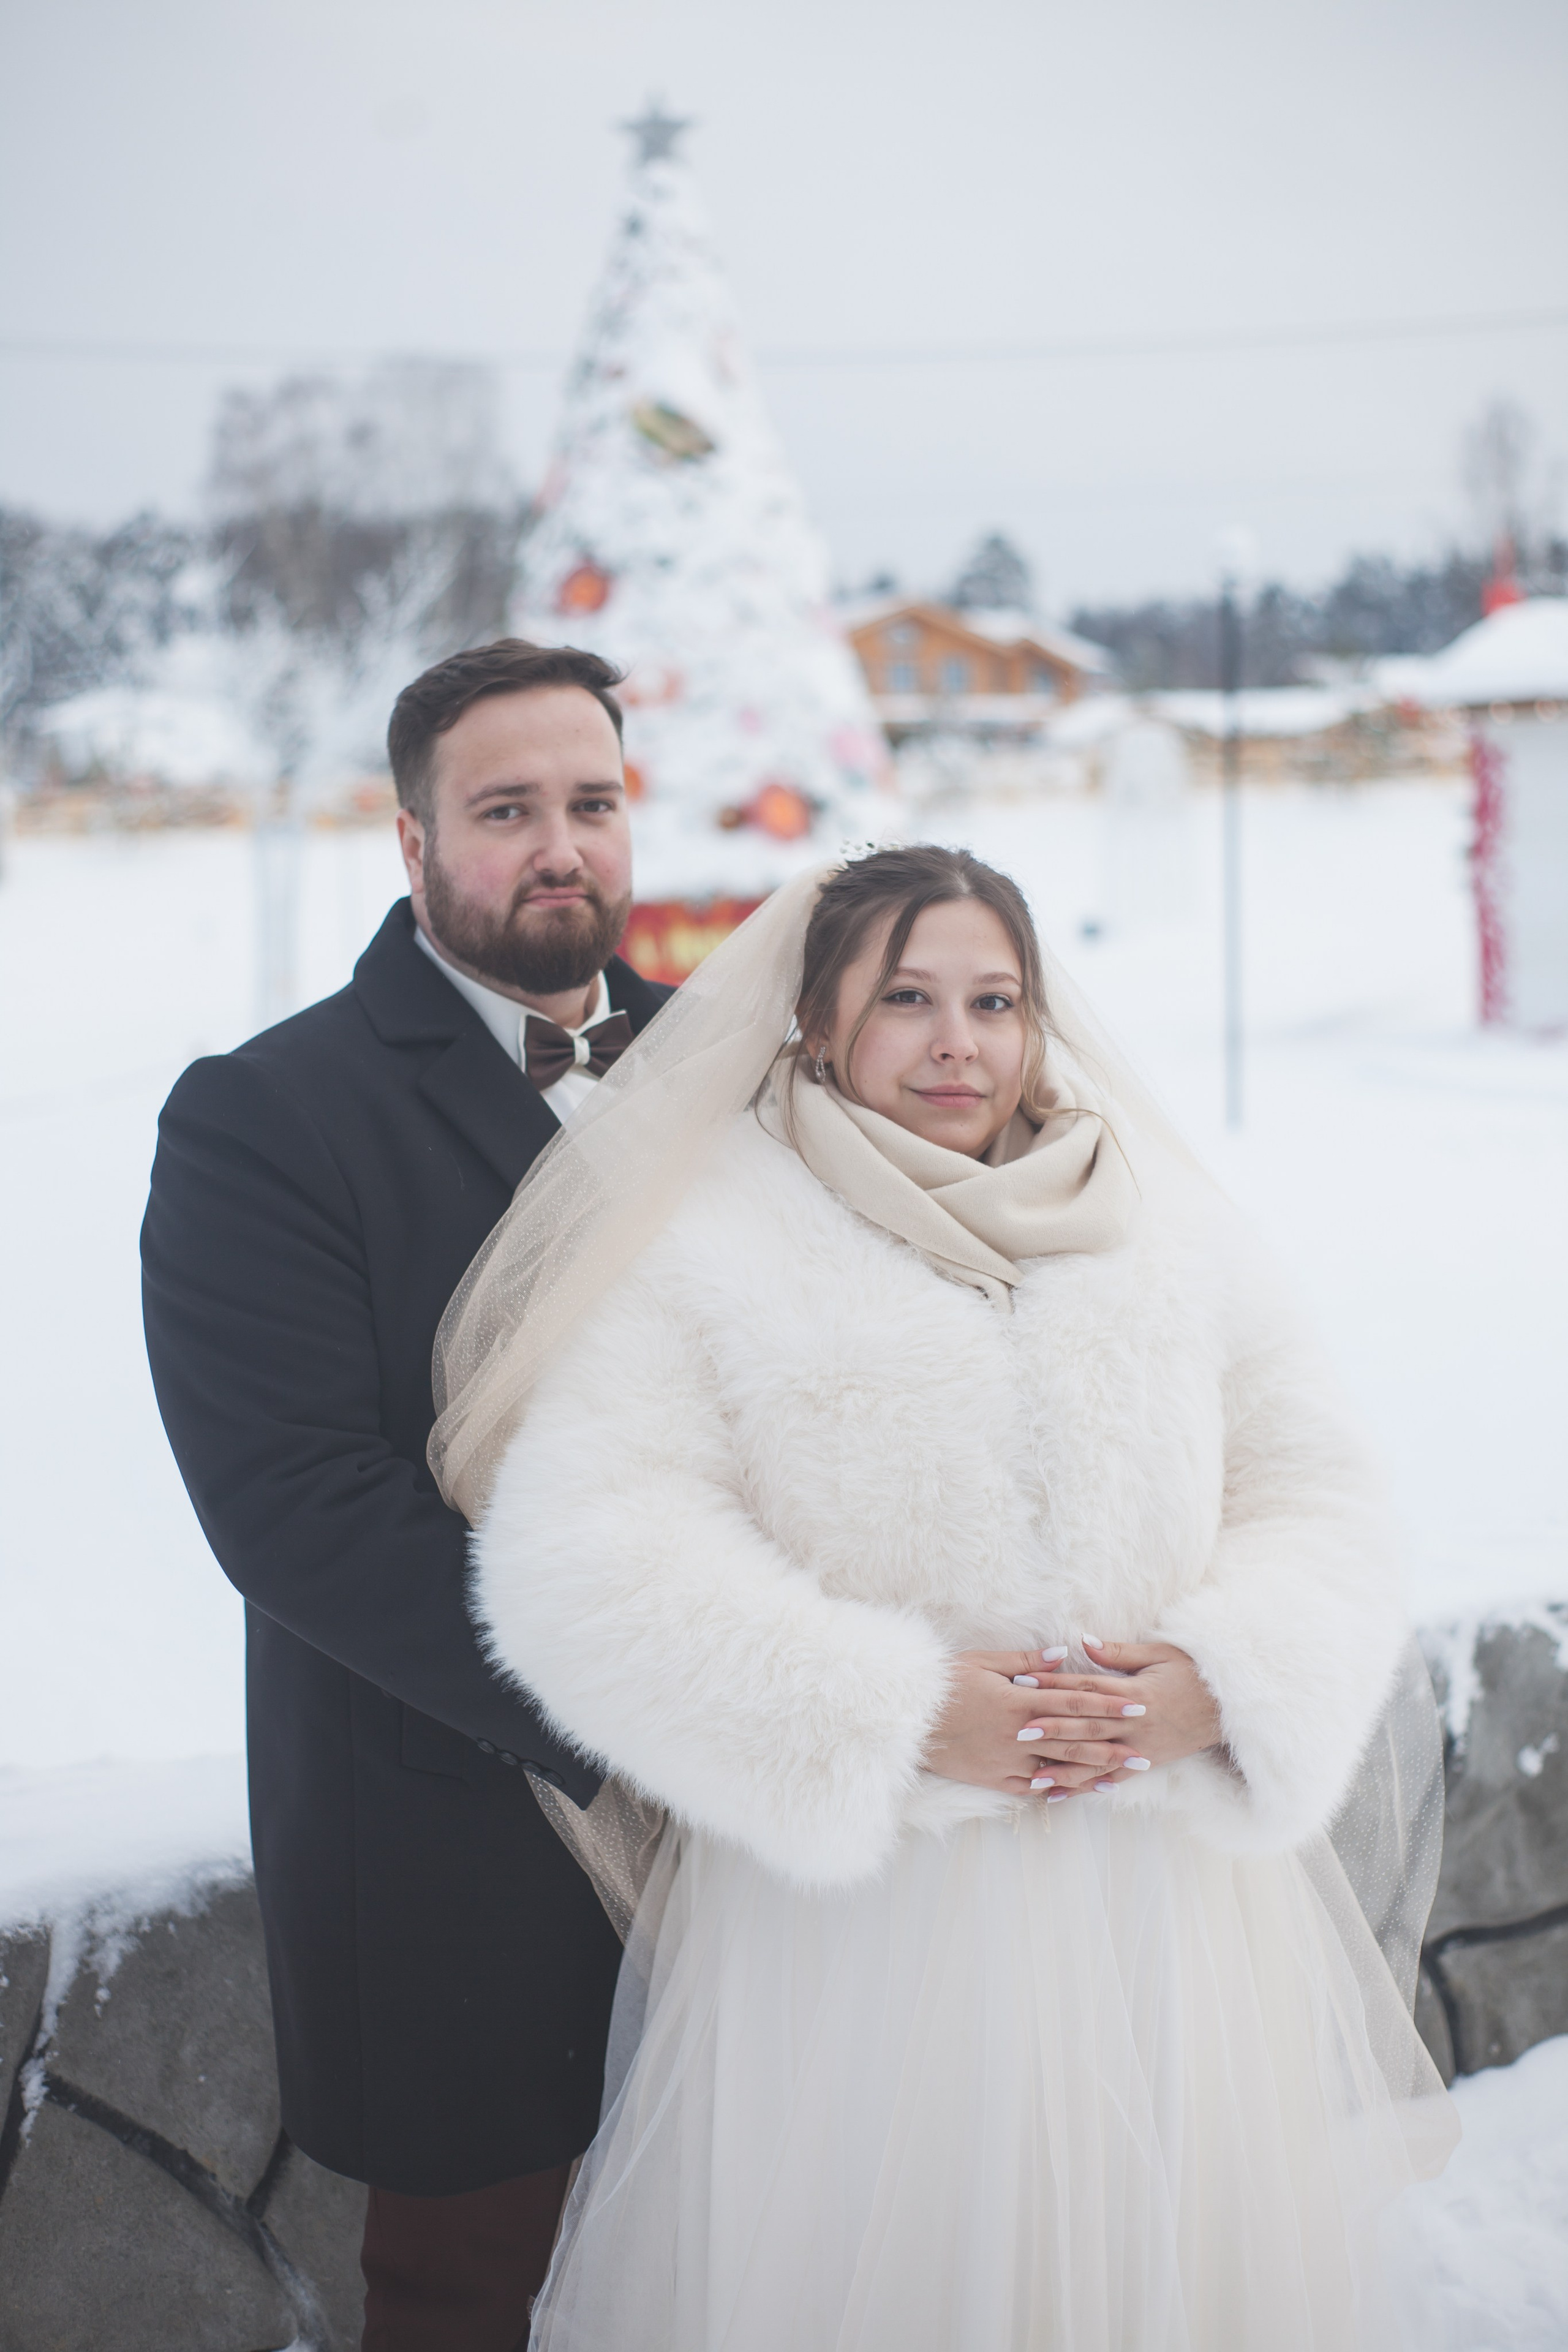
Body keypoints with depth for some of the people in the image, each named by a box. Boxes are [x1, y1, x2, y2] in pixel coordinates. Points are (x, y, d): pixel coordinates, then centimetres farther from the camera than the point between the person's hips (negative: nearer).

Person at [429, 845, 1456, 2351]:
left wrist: (1220, 1678, -11)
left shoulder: (1170, 1232, 12)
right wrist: (896, 1713, -18)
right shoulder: (703, 1238, -2)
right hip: (852, 1940, -3)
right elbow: (586, 1556, -12)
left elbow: (1315, 1501, 10)